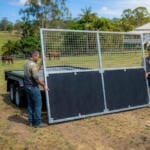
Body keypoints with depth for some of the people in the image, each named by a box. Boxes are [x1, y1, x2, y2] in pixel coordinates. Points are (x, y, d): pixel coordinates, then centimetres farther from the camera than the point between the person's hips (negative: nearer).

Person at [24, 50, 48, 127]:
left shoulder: (26, 63, 10)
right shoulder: (33, 64, -21)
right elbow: (36, 78, -22)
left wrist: (42, 62, 19)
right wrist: (44, 85, -11)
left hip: (27, 86, 10)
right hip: (33, 87, -9)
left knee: (30, 104, 15)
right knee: (38, 104, 0)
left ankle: (31, 121, 21)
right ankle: (37, 122, 5)